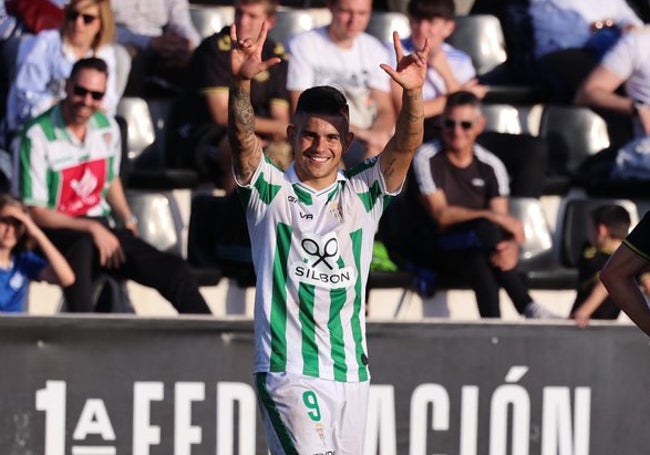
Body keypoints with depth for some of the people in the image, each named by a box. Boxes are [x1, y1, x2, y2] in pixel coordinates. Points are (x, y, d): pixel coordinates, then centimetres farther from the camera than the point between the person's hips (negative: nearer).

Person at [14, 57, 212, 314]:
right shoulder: (37, 137, -13)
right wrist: (92, 229, -20)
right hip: (55, 233, -6)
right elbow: (35, 212, -13)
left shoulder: (108, 129, 7)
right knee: (82, 245, -42)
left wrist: (127, 218, 6)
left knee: (174, 271, -13)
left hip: (100, 228, 6)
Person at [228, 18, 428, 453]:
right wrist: (241, 83, -36)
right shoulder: (270, 191, 2)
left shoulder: (363, 194, 8)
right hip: (288, 371, -4)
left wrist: (413, 93, -28)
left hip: (351, 374, 4)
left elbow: (405, 146, -8)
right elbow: (243, 139, -16)